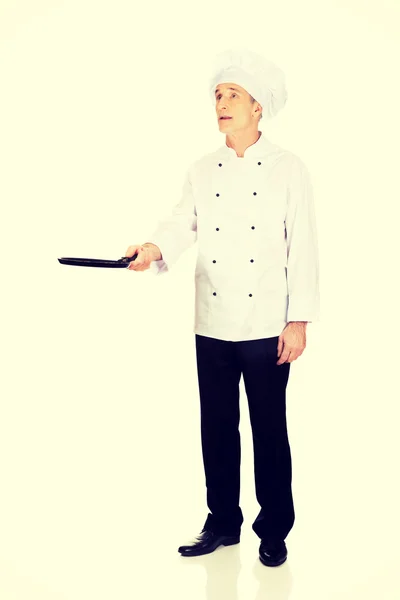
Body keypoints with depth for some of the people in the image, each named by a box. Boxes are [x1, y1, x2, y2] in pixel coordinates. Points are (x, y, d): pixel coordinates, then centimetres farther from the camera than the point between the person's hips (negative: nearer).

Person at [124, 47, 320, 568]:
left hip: (267, 327, -3)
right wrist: (154, 248, -23)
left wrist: (299, 320, -9)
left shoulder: (289, 169, -1)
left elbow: (302, 248, -5)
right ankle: (223, 523, 28)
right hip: (213, 324, 4)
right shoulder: (202, 171, 10)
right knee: (217, 427, 12)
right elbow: (181, 224, 0)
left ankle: (274, 531, 22)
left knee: (269, 429, 5)